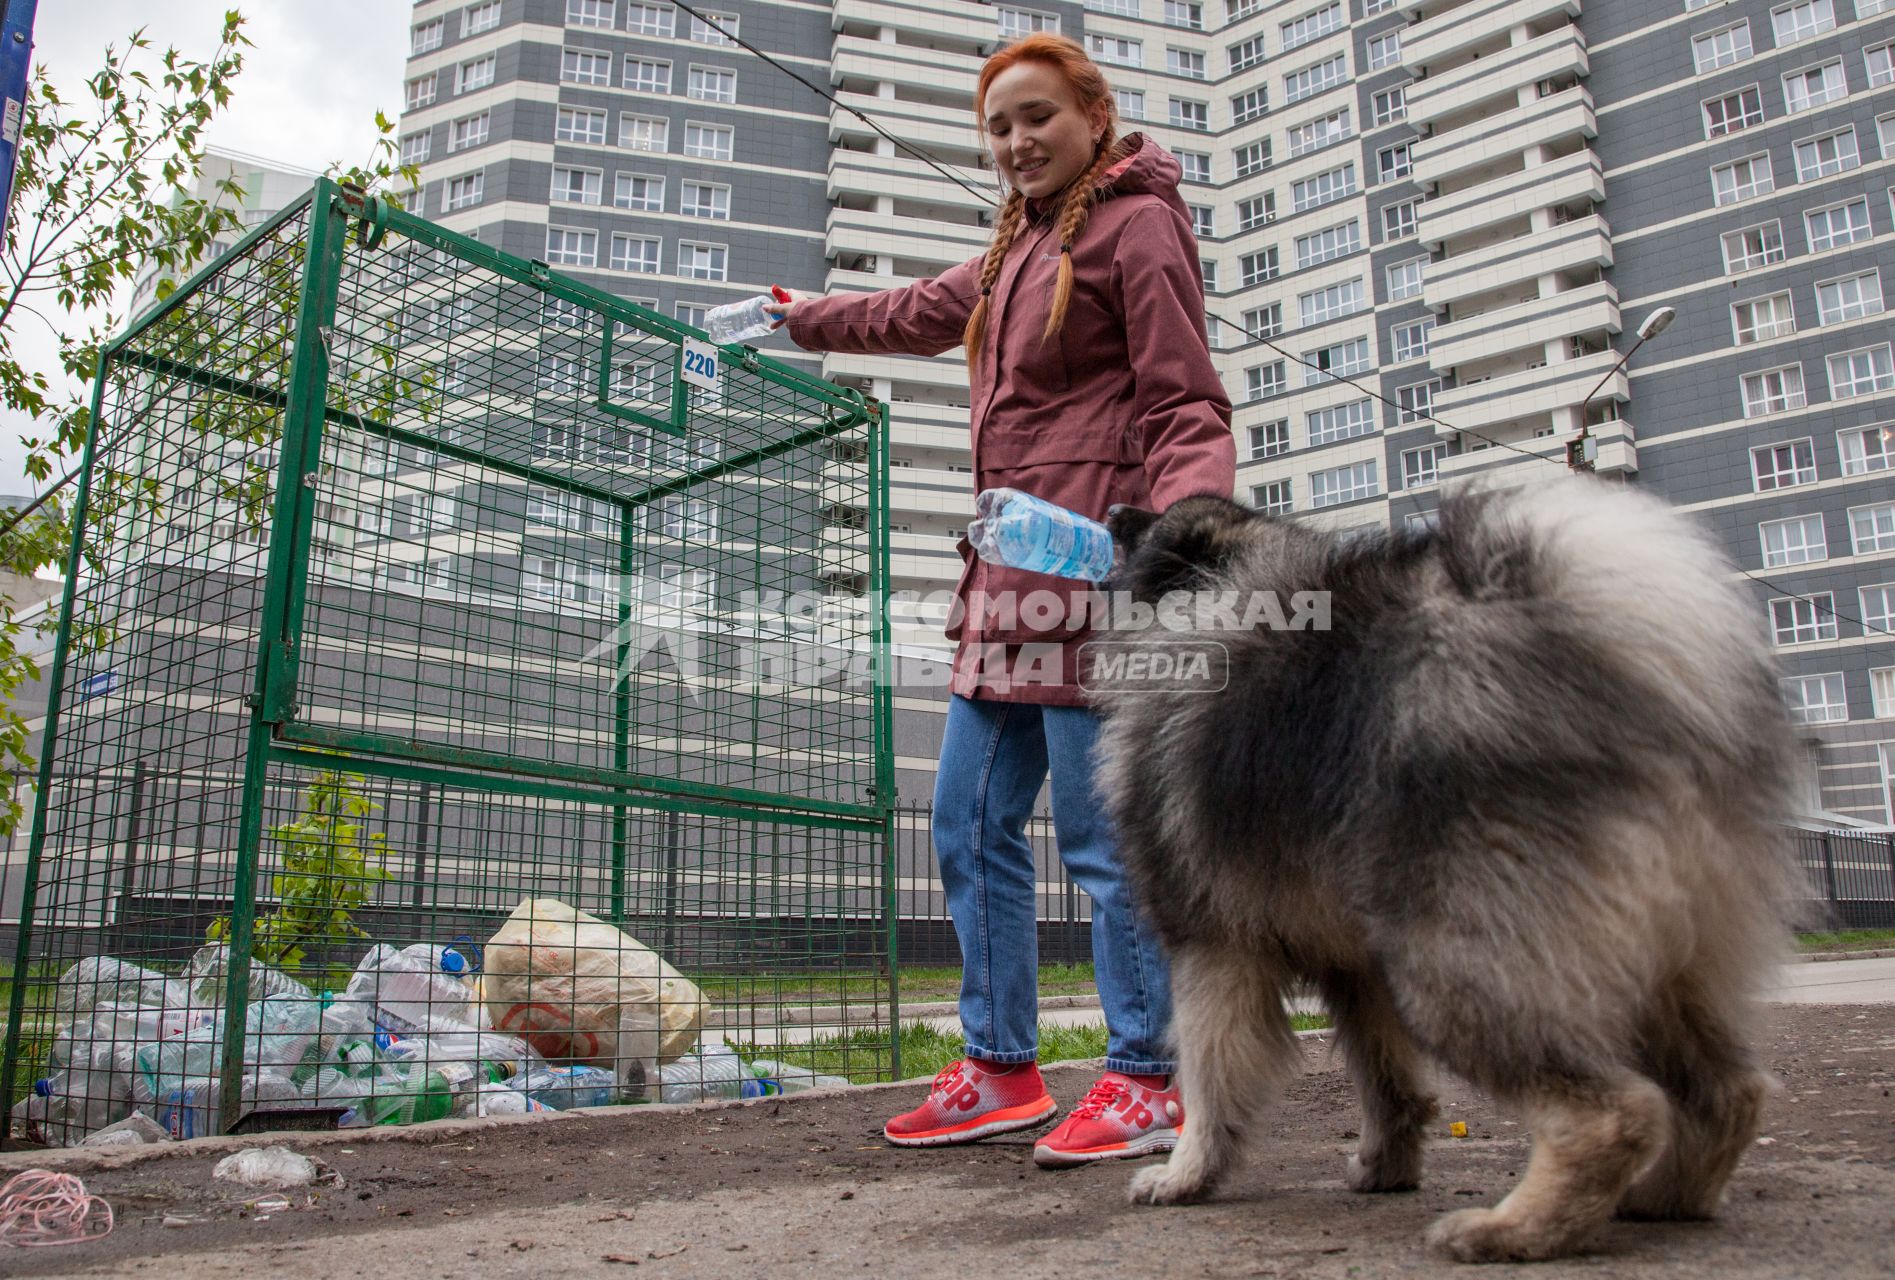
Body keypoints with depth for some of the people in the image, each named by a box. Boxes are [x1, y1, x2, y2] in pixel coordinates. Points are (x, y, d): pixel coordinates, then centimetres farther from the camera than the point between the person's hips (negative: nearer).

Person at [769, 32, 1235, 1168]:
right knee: (973, 826, 9)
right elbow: (927, 312, 43)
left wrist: (1184, 519, -27)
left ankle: (1148, 1084, 7)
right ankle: (1002, 1070, 20)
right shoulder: (1023, 247, 26)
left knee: (1102, 836, -7)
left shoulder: (1136, 222, 1)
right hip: (1011, 573, 9)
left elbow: (1185, 404, -8)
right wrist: (803, 318, 55)